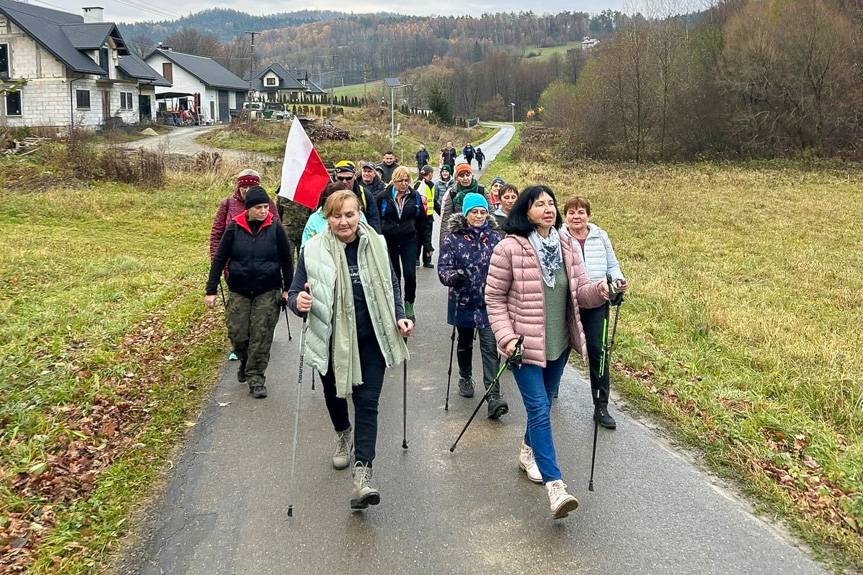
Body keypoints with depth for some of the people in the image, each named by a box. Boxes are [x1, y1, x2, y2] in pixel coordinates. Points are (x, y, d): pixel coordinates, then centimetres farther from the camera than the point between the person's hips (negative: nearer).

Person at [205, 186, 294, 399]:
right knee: (237, 333, 0)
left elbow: (286, 259, 4)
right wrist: (211, 290, -1)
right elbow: (219, 259, 1)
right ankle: (245, 361, 31)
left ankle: (256, 377, 9)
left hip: (268, 292, -1)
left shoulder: (275, 228, -5)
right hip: (239, 291, 1)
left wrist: (288, 289, 4)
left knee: (261, 336, -3)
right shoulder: (234, 228, -4)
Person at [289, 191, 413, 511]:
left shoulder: (375, 245, -3)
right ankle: (343, 434, 53)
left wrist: (399, 317, -3)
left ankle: (362, 475, -7)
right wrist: (299, 302, -32)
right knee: (334, 395, 20)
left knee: (367, 404, -6)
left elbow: (391, 285, 10)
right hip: (331, 341, 0)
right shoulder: (314, 251, -11)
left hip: (370, 340, 0)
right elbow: (295, 293, -8)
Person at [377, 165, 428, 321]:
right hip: (389, 241, 0)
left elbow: (422, 220, 11)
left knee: (410, 274, -9)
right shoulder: (384, 197, -3)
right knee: (394, 275, 9)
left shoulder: (415, 197, 2)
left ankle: (409, 305, 11)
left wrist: (420, 237, 9)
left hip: (409, 241, 0)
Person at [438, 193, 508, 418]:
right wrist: (453, 276, -29)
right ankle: (465, 379, 45)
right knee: (465, 344, 21)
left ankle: (493, 397, -11)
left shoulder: (494, 237, 0)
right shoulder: (453, 239, -6)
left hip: (489, 303, 0)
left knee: (490, 348, -9)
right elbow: (443, 268, -10)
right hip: (463, 302, 1)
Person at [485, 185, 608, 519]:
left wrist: (599, 290, -15)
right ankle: (555, 485, -8)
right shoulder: (509, 249, -13)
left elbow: (580, 290, 7)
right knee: (540, 410, -10)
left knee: (543, 404, 20)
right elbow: (495, 297, -7)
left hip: (558, 343, 6)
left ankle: (529, 452, 44)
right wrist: (506, 337, -16)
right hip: (525, 344, -6)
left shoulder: (566, 247, 4)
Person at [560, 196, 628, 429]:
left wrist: (618, 280, -6)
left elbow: (612, 265, 12)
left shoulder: (600, 236, 4)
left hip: (596, 305, 2)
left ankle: (601, 407, 7)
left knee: (597, 351, -1)